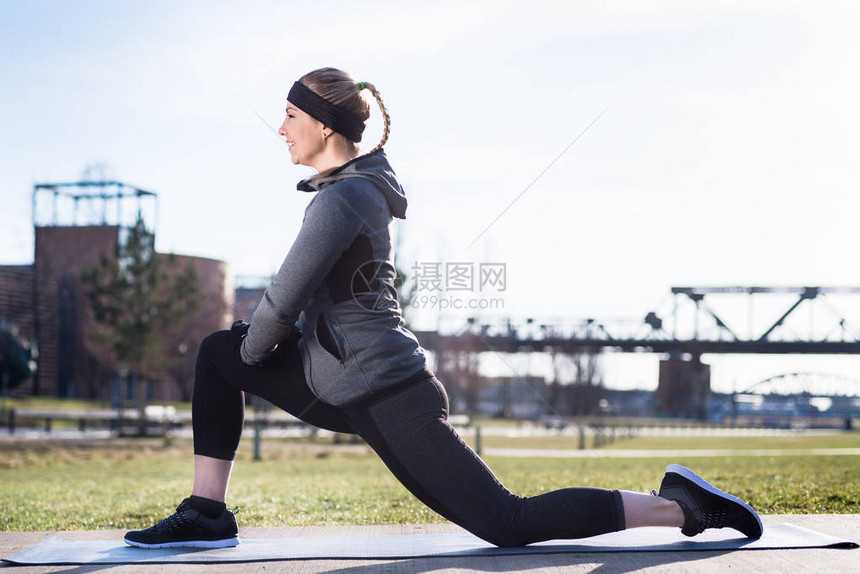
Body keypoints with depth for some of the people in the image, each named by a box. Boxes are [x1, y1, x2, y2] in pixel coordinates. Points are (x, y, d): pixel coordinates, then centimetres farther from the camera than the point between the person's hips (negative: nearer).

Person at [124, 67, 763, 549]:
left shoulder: (342, 198, -19)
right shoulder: (363, 181, 13)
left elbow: (286, 296, -20)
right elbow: (307, 298, 24)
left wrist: (253, 350, 1)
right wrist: (244, 347, 19)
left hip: (387, 396, -10)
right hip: (349, 385, 10)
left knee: (507, 523, -8)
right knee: (218, 352, 13)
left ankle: (678, 505, 1)